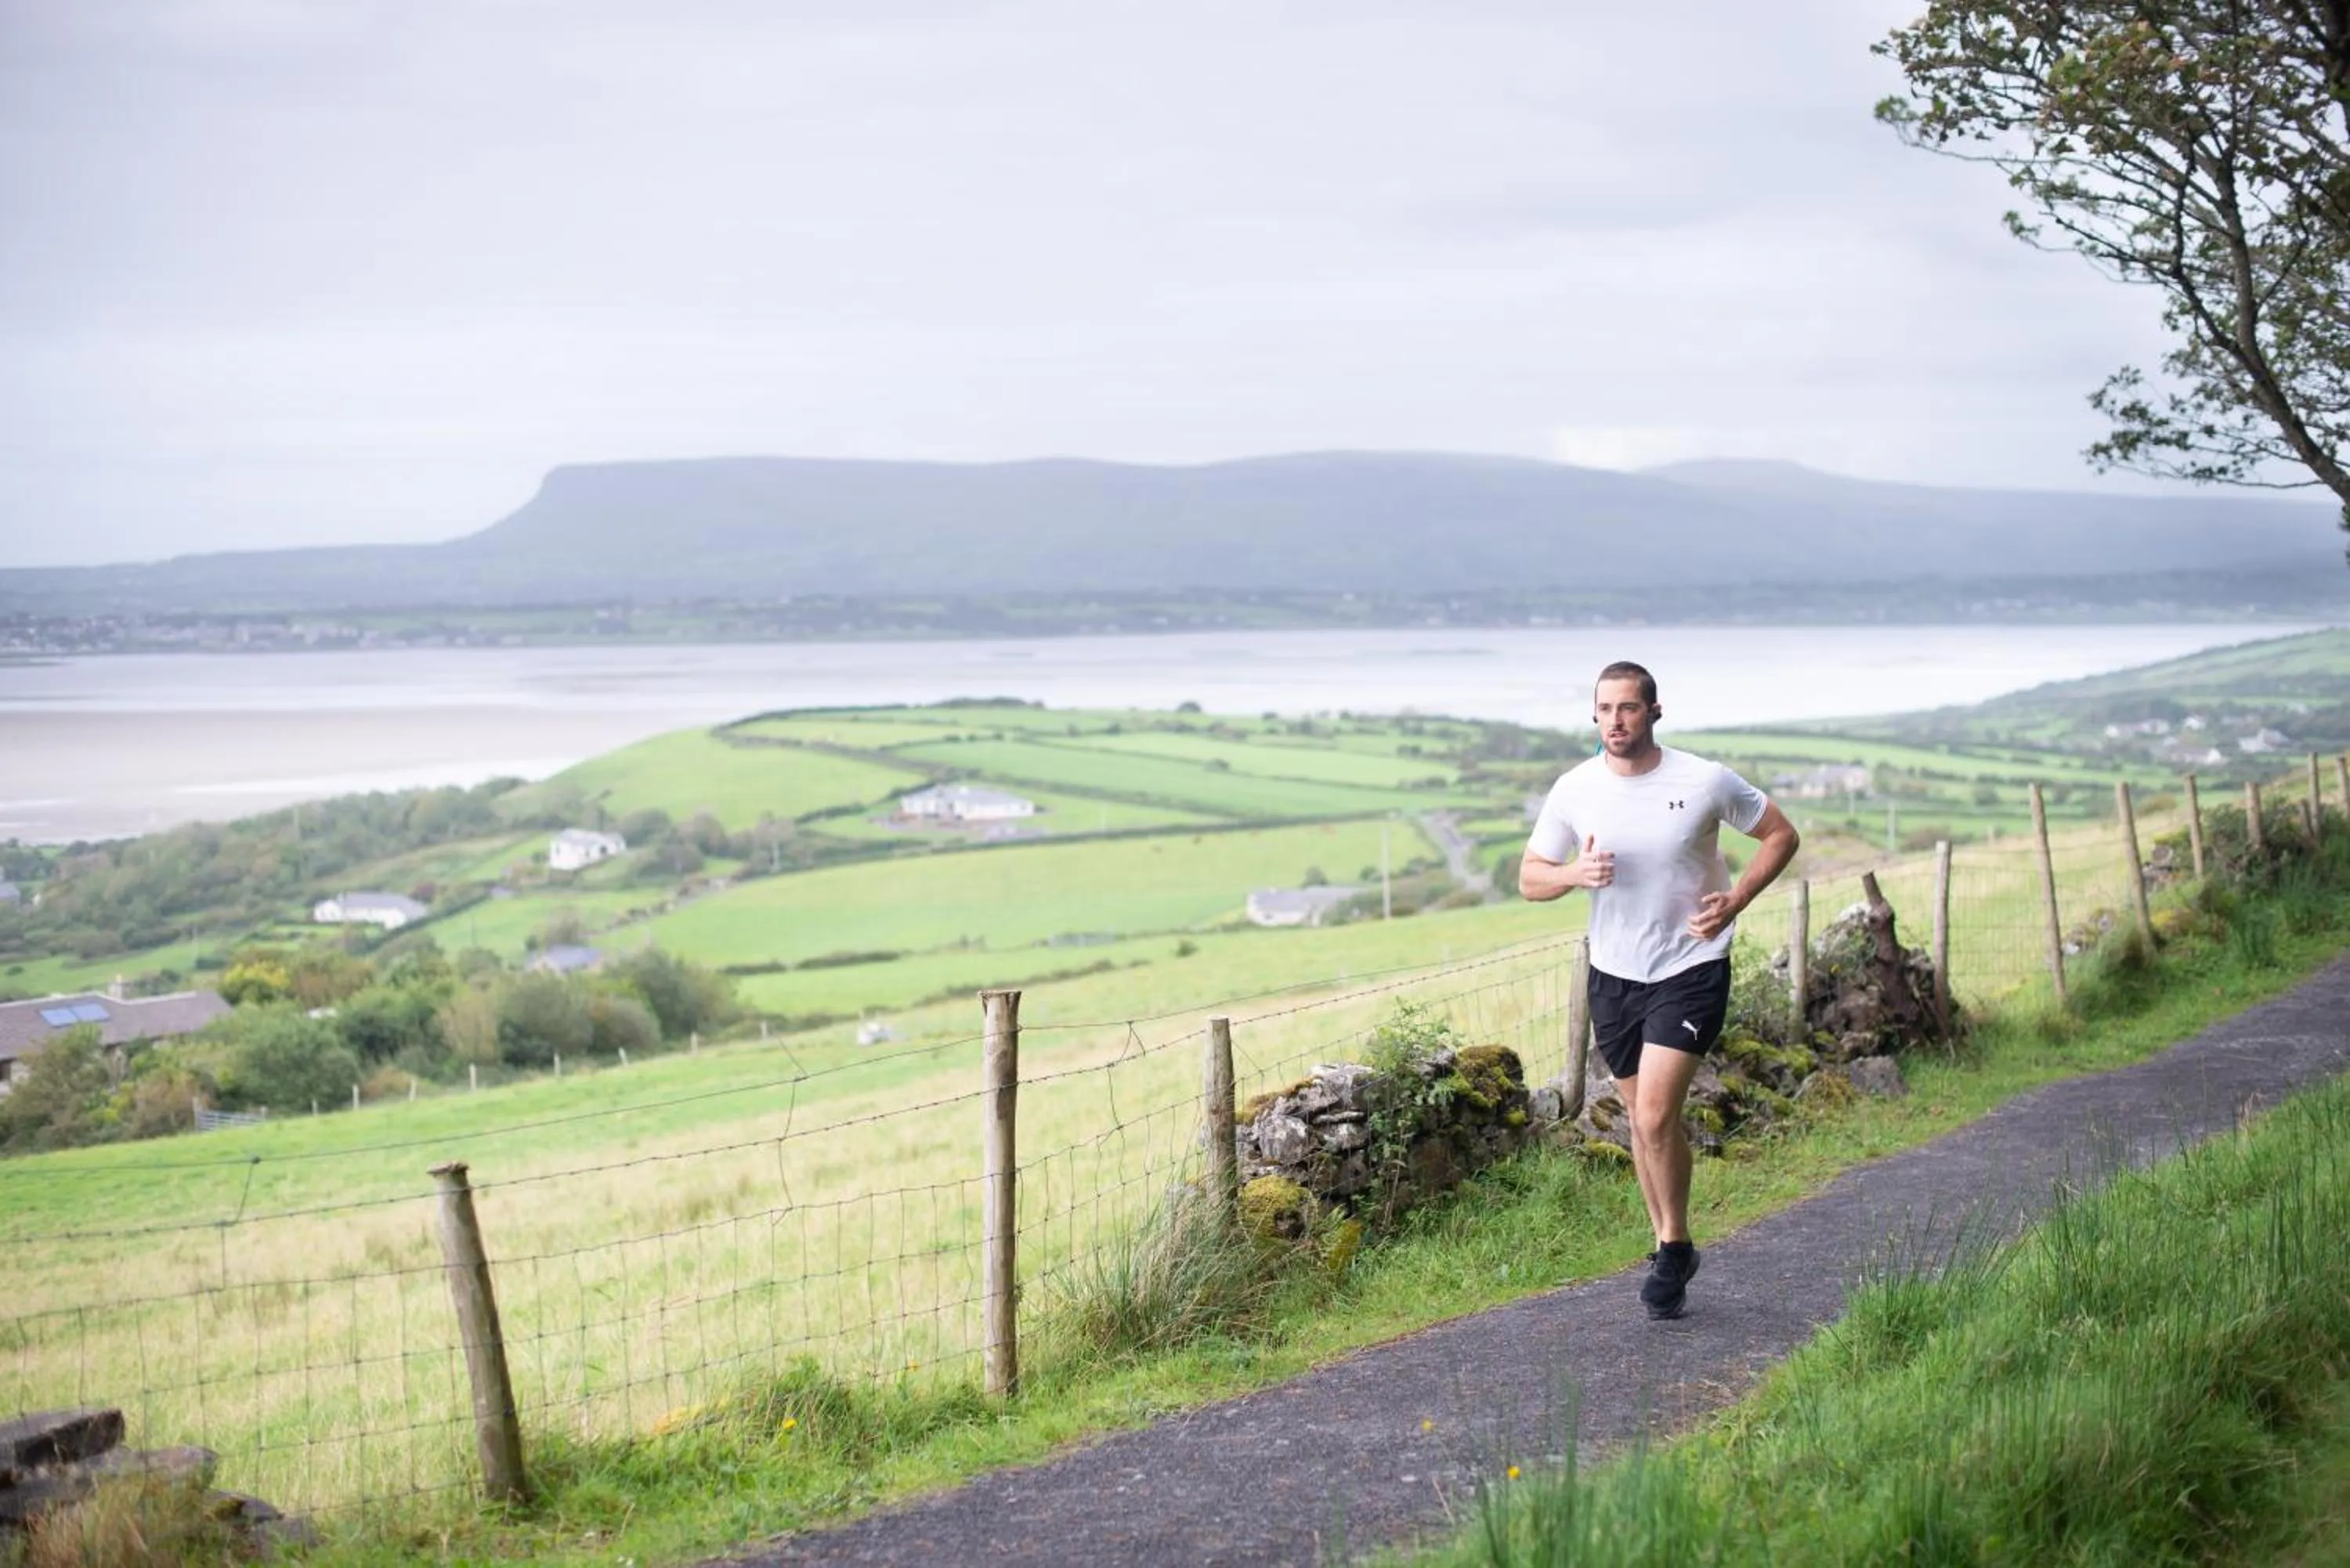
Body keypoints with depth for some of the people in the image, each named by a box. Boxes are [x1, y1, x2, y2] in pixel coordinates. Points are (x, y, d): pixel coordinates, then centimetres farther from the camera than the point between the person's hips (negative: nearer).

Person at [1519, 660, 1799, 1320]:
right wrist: (1576, 873, -19)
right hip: (1613, 974, 4)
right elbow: (1530, 877, 4)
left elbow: (1780, 833, 2)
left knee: (1655, 1116, -14)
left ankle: (1673, 1247, 6)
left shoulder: (1705, 782, -11)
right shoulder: (1574, 790, -3)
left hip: (1691, 969, -4)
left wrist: (1733, 902, -10)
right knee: (1644, 1119, 12)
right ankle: (1670, 1249, 28)